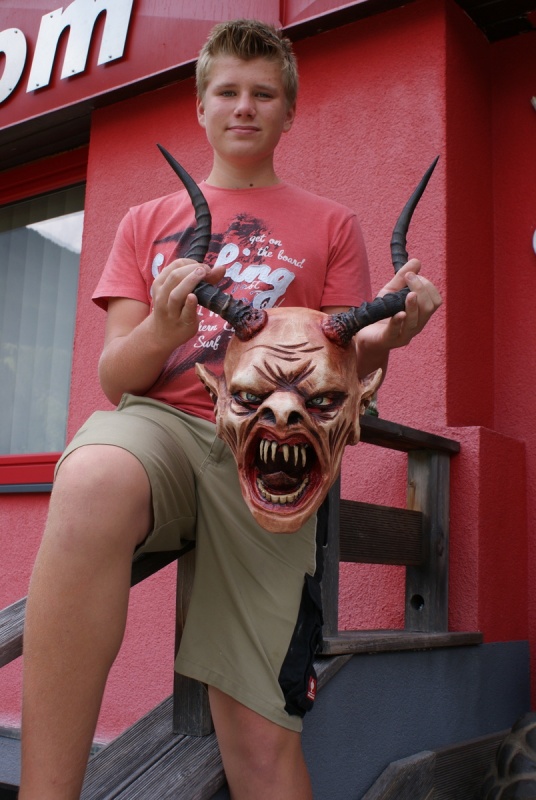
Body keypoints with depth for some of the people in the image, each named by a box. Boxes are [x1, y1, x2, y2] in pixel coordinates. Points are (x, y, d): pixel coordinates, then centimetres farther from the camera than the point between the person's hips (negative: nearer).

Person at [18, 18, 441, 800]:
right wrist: (159, 332, -11)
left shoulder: (330, 224, 19)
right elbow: (115, 377, 12)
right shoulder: (147, 222, 22)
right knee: (93, 484, -39)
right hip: (157, 419, 1)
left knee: (261, 736, -15)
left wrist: (383, 338, -11)